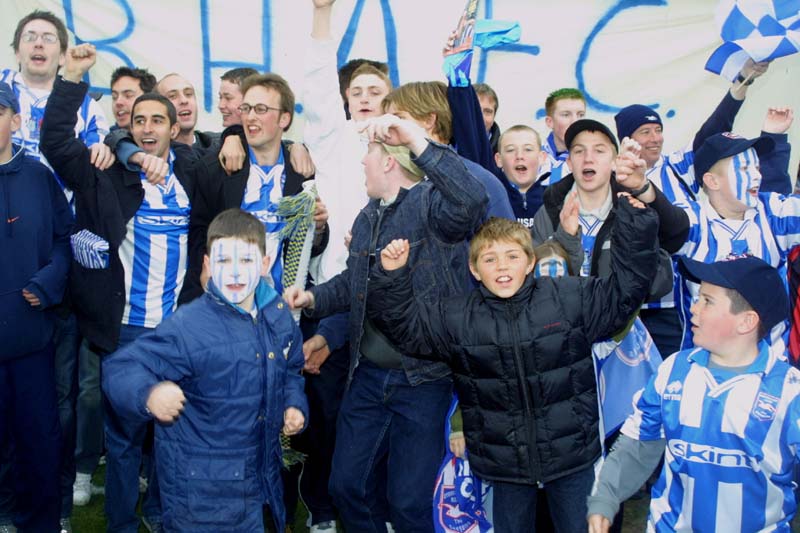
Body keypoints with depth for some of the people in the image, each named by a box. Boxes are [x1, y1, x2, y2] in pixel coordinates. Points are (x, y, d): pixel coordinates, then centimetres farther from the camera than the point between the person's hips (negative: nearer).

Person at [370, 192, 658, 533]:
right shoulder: (456, 318, -4)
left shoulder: (570, 299, -6)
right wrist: (393, 276, -14)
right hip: (504, 463, 1)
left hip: (572, 456, -1)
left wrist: (634, 225, -11)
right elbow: (405, 325, 1)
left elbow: (624, 290, -3)